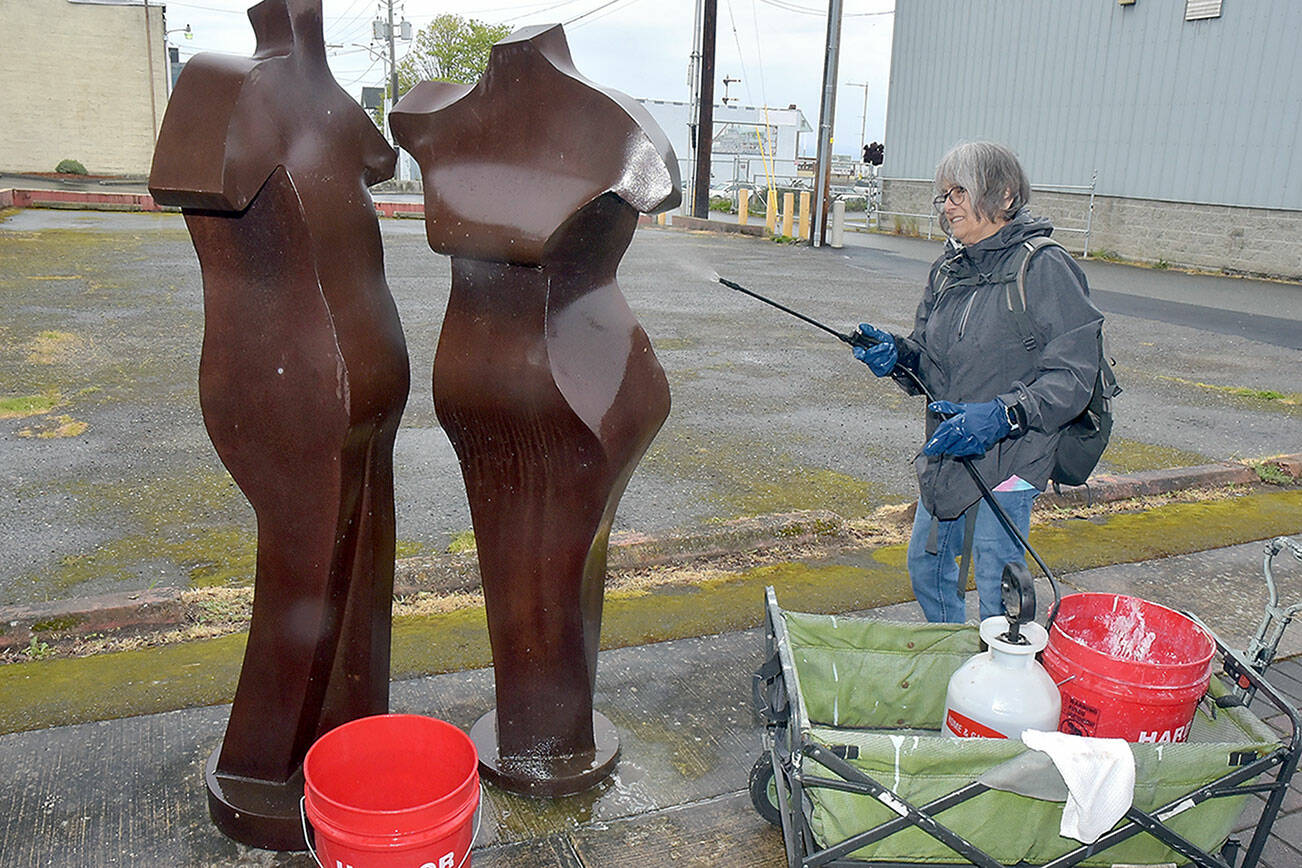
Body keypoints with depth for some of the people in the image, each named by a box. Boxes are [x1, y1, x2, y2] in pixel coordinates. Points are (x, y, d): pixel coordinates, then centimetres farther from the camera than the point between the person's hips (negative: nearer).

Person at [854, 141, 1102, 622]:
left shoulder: (1045, 269, -14)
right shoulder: (948, 269, 9)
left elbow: (1073, 375, -18)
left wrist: (1001, 415, -29)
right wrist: (898, 356, -9)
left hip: (1007, 461, -8)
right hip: (945, 456, 8)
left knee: (998, 598, 1)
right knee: (926, 566, 21)